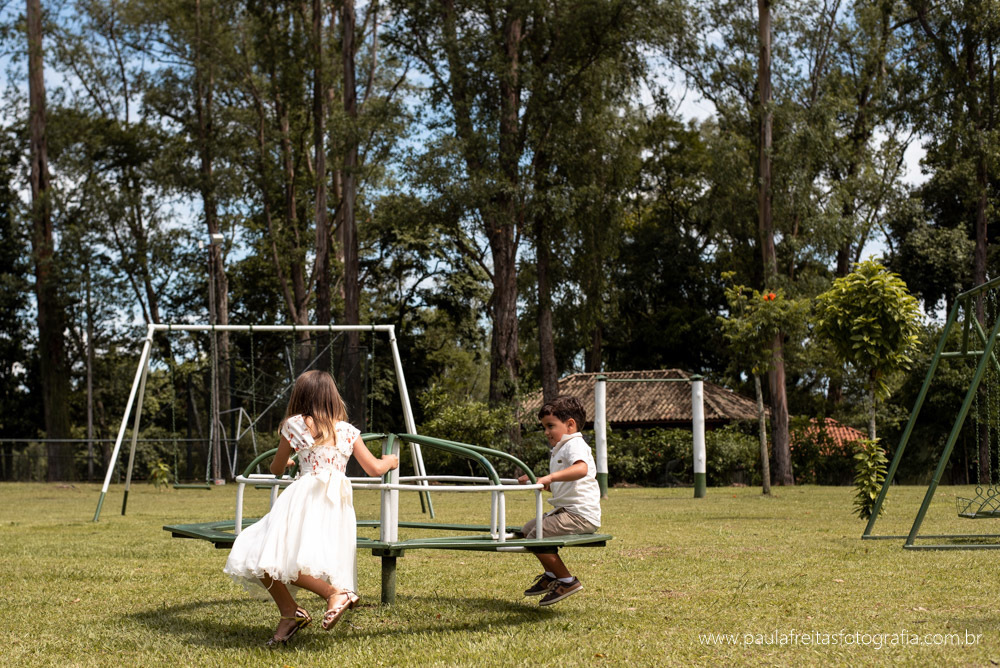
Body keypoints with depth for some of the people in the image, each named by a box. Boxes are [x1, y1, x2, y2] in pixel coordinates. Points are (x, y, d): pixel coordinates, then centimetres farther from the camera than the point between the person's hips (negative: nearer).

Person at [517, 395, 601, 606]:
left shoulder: (575, 444, -13)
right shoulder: (559, 449, 22)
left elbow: (581, 468, -37)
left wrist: (550, 477, -46)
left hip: (581, 514, -11)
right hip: (566, 510, 11)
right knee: (527, 530, 18)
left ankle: (567, 581, -8)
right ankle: (552, 574, 29)